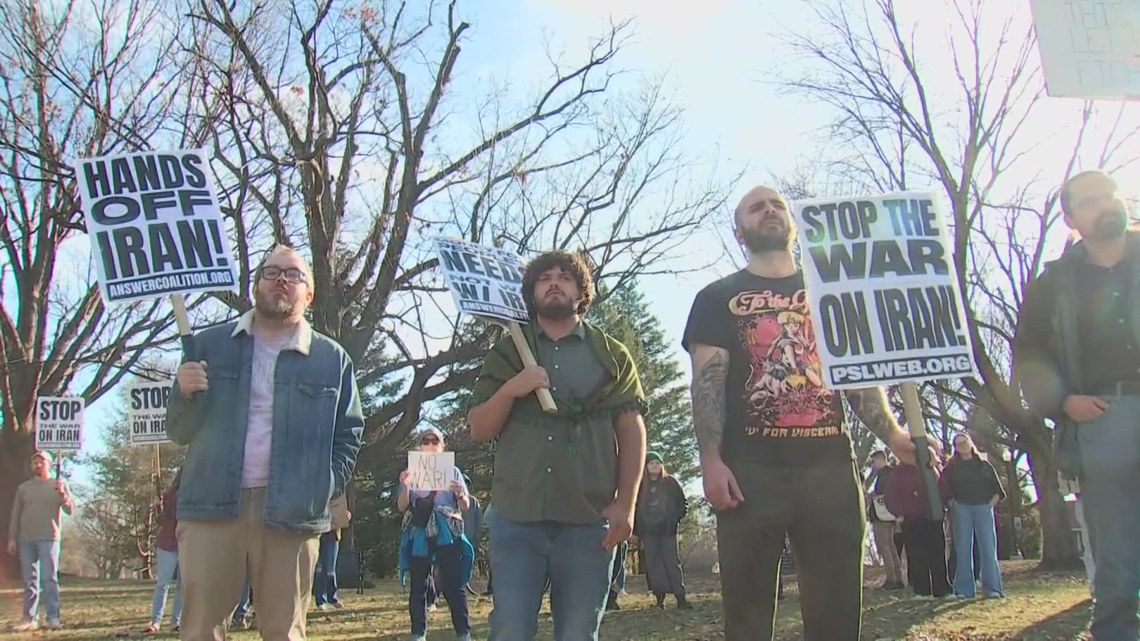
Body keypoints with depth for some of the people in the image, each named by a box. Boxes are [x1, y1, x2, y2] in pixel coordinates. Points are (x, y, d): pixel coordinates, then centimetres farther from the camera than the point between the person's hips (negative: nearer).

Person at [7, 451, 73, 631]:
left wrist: (62, 494, -16)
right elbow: (15, 515, 15)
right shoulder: (23, 488, 15)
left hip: (49, 538, -3)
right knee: (29, 581, 5)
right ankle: (30, 618, 8)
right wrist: (12, 538, 8)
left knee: (49, 578, -8)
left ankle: (53, 618, -9)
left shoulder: (59, 484, 8)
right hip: (26, 540, 3)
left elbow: (70, 509, 1)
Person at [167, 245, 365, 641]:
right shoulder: (209, 346, 12)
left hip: (290, 514, 0)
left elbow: (349, 434, 10)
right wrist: (185, 393, -11)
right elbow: (179, 432, 10)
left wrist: (324, 489, -5)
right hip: (211, 505, 1)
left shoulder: (333, 360, 10)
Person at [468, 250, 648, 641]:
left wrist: (625, 504, -5)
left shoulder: (611, 355, 12)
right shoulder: (506, 353, 15)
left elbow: (632, 432, 6)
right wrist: (509, 391, -8)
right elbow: (478, 429, 11)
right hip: (516, 517, 1)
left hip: (589, 520, 0)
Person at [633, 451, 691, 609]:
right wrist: (637, 528, 0)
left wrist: (675, 518, -6)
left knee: (672, 562, -7)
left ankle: (680, 598, -9)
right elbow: (634, 508, 9)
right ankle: (660, 599, 5)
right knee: (653, 565, 1)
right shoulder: (640, 486, 6)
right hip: (648, 532, 2)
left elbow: (683, 502, 6)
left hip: (667, 530, -2)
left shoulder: (671, 482, 3)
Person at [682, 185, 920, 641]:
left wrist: (893, 435, -1)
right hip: (751, 470, -2)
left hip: (830, 465, 2)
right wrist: (711, 460, -12)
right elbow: (708, 380, 2)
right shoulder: (719, 298, 13)